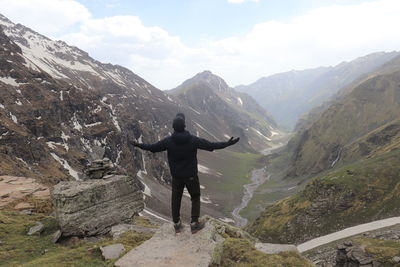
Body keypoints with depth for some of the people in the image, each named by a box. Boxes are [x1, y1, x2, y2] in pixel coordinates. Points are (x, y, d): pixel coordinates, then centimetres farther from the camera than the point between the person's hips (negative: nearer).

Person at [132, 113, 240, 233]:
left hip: (176, 176, 2)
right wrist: (227, 143, -6)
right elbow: (211, 145, -14)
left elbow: (153, 147, -1)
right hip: (191, 175, -2)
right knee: (195, 198, 15)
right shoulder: (193, 140, -17)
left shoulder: (168, 141, -12)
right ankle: (194, 224, 17)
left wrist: (138, 145, 16)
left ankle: (177, 224, 26)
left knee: (176, 199, 15)